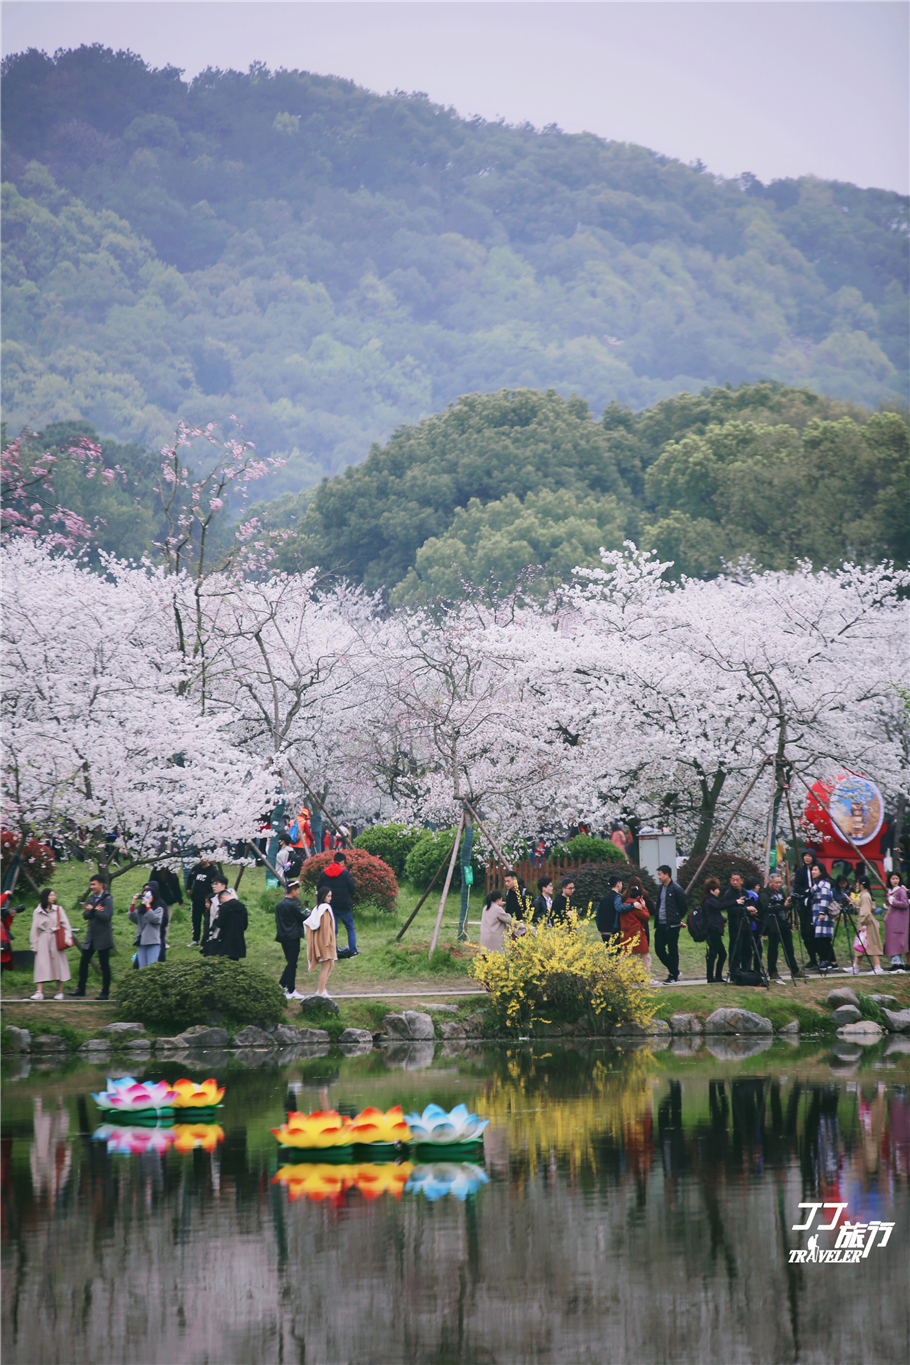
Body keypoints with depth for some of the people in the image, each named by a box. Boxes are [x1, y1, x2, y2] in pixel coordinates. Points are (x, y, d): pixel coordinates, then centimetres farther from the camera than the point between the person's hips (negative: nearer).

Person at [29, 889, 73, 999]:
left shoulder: (58, 909, 7)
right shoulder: (38, 911, 6)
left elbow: (65, 924, 4)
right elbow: (34, 929, 9)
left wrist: (68, 938, -9)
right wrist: (33, 945, 5)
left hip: (56, 940, 0)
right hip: (43, 940, 0)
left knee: (58, 965, 0)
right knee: (41, 965, -8)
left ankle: (60, 992, 6)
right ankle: (39, 992, -12)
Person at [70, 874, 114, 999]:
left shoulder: (107, 899, -9)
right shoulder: (92, 898, 12)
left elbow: (106, 916, -21)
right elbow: (85, 915, 4)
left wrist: (92, 910, -14)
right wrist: (95, 911, -14)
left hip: (103, 938, -7)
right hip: (91, 936, 7)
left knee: (104, 965, 1)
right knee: (83, 962, 7)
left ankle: (105, 992, 7)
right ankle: (81, 989, 16)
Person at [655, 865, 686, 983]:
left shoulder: (676, 889, -12)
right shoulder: (662, 887, 12)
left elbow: (683, 906, -8)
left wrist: (678, 918, 1)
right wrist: (657, 918, 14)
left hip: (672, 925, -8)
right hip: (661, 924, 8)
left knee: (672, 950, -1)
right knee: (659, 949, 8)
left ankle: (673, 975, 8)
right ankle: (674, 971, 22)